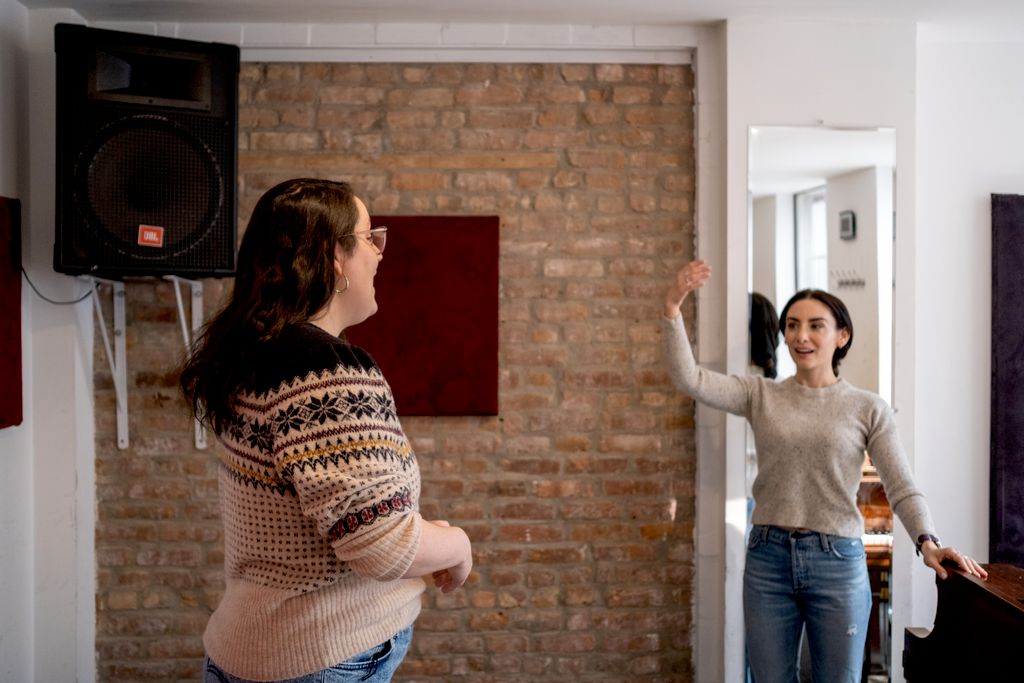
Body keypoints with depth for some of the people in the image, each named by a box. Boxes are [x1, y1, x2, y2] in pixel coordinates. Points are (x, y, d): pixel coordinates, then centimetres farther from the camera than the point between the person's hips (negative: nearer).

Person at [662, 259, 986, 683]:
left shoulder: (869, 409, 0)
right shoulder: (760, 395, 3)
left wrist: (927, 542, -22)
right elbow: (688, 379, -10)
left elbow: (902, 488, -4)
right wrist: (672, 308, -20)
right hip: (767, 558, 1)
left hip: (838, 561, -1)